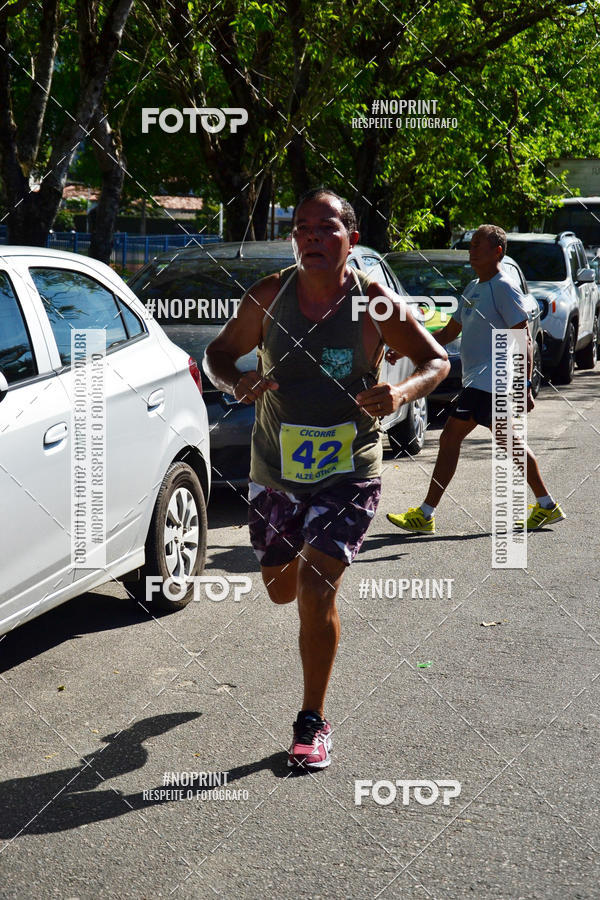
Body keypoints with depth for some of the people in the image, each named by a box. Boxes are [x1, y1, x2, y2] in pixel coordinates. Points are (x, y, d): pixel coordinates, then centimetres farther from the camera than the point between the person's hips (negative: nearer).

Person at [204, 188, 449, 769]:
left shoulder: (377, 305, -12)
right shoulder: (268, 297, -6)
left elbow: (437, 361, -1)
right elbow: (218, 353, 5)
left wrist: (401, 393, -23)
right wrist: (234, 383, -20)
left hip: (347, 474, -3)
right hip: (275, 470, 3)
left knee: (315, 590, -15)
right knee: (281, 590, 18)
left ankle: (313, 723, 2)